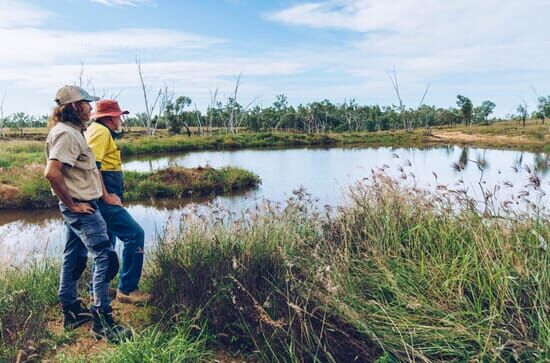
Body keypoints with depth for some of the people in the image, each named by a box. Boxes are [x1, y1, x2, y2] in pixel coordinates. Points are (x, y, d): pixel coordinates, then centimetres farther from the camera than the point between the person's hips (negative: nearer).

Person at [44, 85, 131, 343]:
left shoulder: (73, 131, 15)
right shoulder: (65, 133, -17)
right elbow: (52, 173, -28)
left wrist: (104, 195, 18)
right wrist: (72, 204, -19)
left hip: (79, 205, 11)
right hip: (80, 208, -11)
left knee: (74, 258, 16)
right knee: (105, 257, -9)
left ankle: (72, 312, 29)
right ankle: (101, 321, -2)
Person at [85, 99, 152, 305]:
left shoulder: (97, 131, 21)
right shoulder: (101, 132, -11)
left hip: (103, 199, 12)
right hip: (104, 200, -12)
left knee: (106, 245, 18)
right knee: (134, 234, -13)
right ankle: (127, 290, -7)